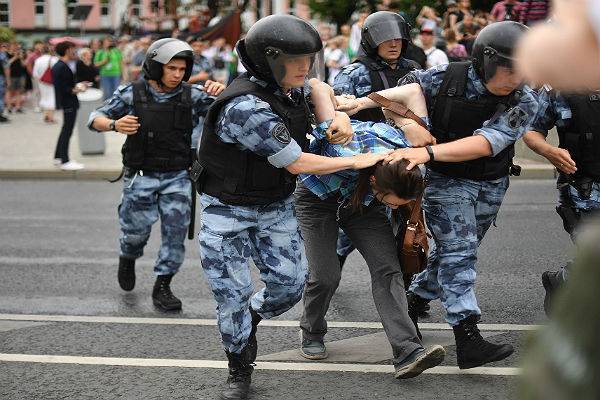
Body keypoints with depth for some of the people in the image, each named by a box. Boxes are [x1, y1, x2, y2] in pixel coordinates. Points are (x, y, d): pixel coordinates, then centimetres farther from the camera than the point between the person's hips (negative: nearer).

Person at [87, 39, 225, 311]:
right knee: (136, 230, 8)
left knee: (175, 232, -5)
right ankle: (128, 258, 42)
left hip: (177, 177, 1)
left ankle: (162, 287, 9)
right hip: (141, 177, -1)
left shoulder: (191, 95, -4)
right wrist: (114, 124, -23)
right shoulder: (132, 94, -6)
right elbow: (95, 119, 0)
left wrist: (221, 93, -29)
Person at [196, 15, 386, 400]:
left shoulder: (289, 88, -6)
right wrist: (356, 161, -16)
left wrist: (340, 116, -2)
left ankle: (248, 321, 34)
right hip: (227, 211, -7)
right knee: (233, 294, -1)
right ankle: (240, 369, 20)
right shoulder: (246, 107, -31)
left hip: (276, 206, 7)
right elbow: (296, 163, -26)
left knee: (291, 282, 3)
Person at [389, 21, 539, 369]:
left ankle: (412, 306, 37)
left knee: (453, 253, 16)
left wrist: (429, 153, -44)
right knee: (458, 253, -15)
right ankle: (469, 342, -22)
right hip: (446, 182, -3)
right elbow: (406, 89, 2)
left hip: (490, 187, 3)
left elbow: (486, 143, -34)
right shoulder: (444, 79, -20)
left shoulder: (524, 102, -20)